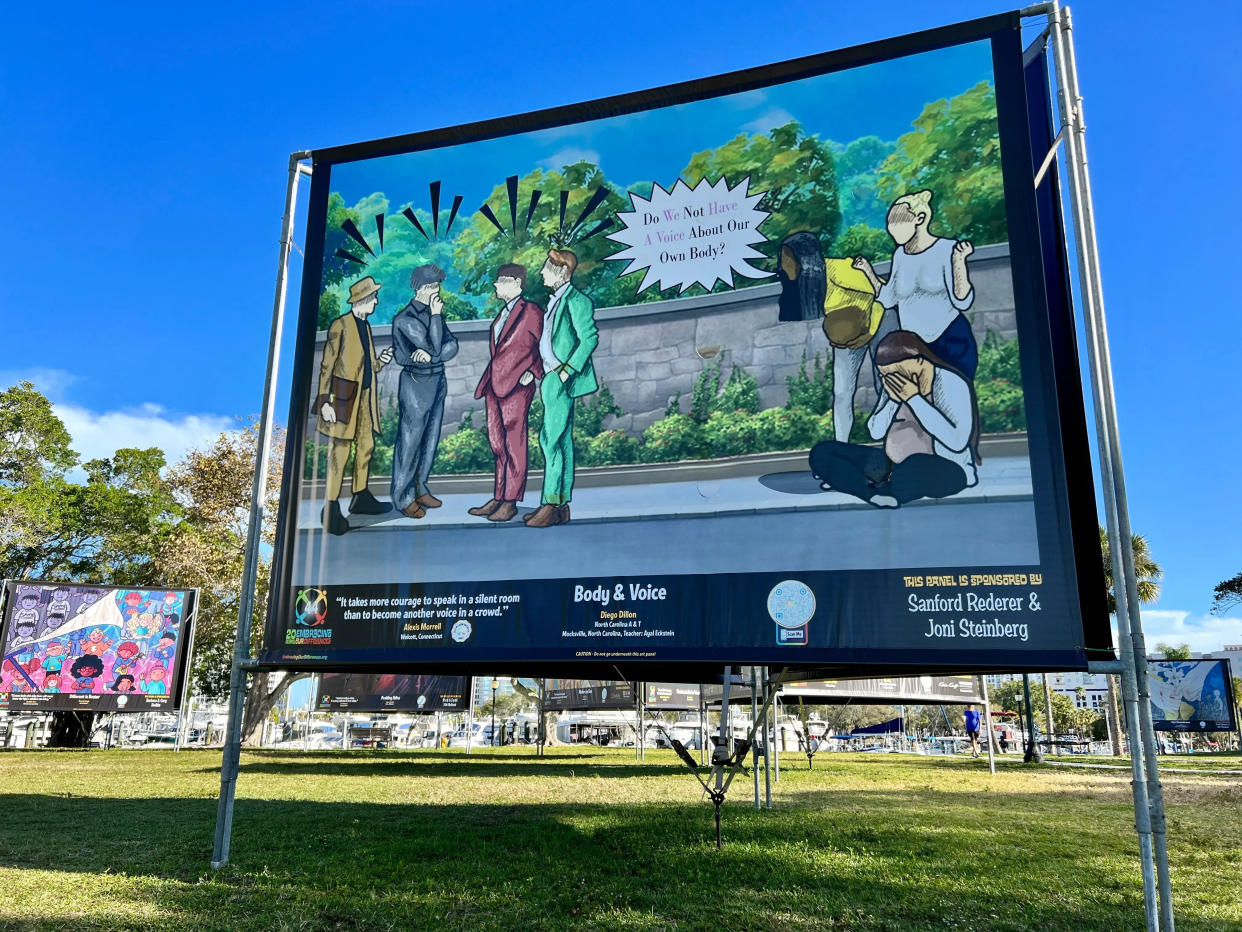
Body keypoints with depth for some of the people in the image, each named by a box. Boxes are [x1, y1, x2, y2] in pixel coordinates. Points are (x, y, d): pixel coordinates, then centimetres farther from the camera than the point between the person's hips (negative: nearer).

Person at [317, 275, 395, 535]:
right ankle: (331, 510, -3)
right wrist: (325, 401, -15)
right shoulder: (340, 325, -8)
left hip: (365, 396, 8)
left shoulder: (365, 326, 15)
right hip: (345, 395, -8)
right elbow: (327, 365, -10)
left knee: (366, 447, 11)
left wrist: (381, 361, -1)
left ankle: (360, 497, 23)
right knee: (340, 451, -7)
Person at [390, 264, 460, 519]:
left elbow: (452, 345, -3)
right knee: (410, 440, 0)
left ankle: (419, 489, 26)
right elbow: (433, 347, -21)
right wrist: (436, 315, -19)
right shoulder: (405, 319, -14)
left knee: (430, 439, 13)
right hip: (416, 383, -7)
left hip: (437, 381, 7)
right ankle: (403, 497, 10)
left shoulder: (433, 312, 7)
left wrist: (431, 354, -20)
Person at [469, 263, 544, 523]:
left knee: (514, 446, -3)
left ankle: (511, 502, 1)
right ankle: (498, 498, 18)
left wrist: (533, 371, -15)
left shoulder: (530, 311, -5)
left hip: (515, 388, -9)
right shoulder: (503, 313, 21)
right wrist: (488, 381, 18)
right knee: (498, 445, 11)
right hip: (494, 385, 9)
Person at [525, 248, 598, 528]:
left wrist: (568, 369, -20)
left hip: (562, 381, -10)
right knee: (561, 441, 10)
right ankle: (561, 505, 15)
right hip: (551, 379, 10)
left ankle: (551, 505, -5)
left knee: (552, 440, -10)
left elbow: (589, 338, -18)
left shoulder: (576, 300, -11)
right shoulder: (557, 299, 17)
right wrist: (547, 371, 14)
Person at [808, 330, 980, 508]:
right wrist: (894, 398, -14)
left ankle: (872, 488, -16)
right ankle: (878, 494, -26)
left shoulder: (951, 383, -17)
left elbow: (958, 442, -29)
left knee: (914, 467, -43)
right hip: (892, 466, 7)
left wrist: (914, 398, -27)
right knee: (821, 453, -8)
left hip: (945, 471, -7)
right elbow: (876, 432, 3)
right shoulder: (895, 382, 2)